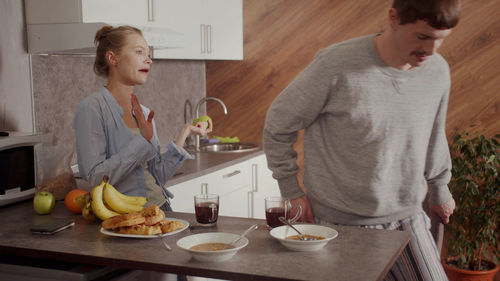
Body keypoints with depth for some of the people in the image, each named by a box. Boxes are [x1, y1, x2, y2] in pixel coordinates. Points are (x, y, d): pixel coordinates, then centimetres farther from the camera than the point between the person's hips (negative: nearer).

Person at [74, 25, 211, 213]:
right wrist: (142, 141, -16)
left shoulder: (145, 113, 12)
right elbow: (95, 178, -16)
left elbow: (158, 175, 10)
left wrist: (184, 133, 6)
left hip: (161, 207, 6)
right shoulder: (91, 109, -8)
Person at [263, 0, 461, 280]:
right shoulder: (337, 65, -18)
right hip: (342, 224, -4)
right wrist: (292, 191, -4)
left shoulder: (438, 71, -1)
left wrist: (440, 191, 28)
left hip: (407, 216, 5)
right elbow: (278, 126, -6)